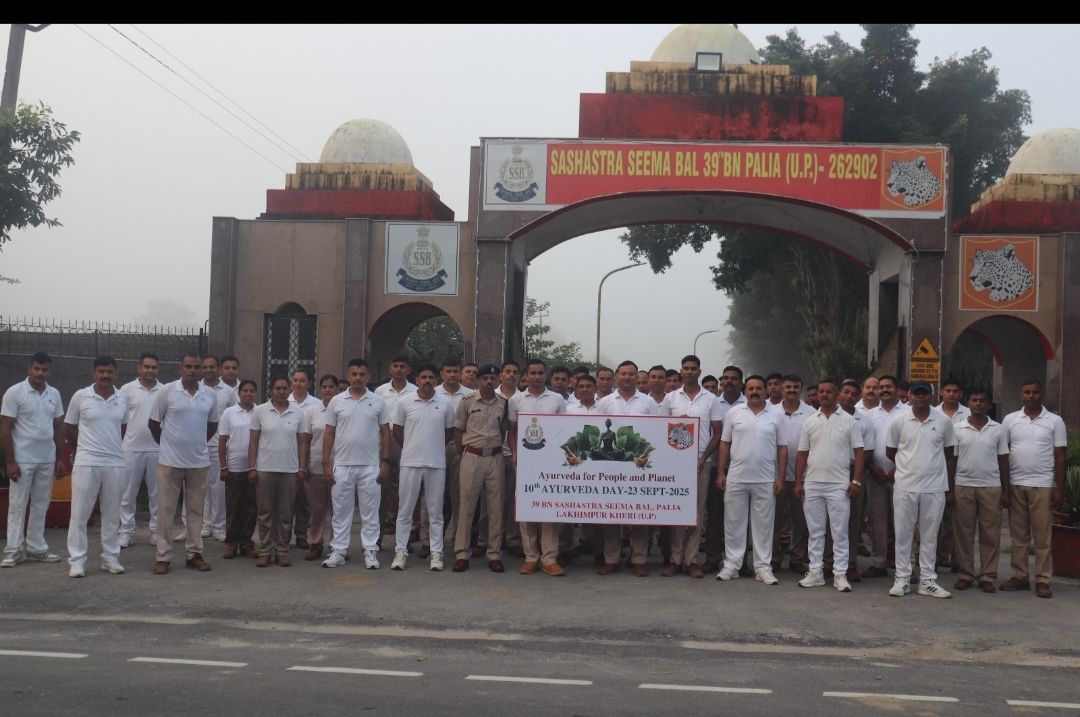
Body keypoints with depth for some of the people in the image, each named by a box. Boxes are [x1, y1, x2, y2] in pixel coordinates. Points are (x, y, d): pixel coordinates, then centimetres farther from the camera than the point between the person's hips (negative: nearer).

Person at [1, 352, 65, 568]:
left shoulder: (54, 394, 7)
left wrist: (60, 458, 8)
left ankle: (36, 549, 16)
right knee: (17, 505, 2)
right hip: (22, 460, -5)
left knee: (40, 506, 9)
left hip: (47, 460, 5)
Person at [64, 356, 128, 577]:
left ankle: (110, 558, 18)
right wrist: (85, 449, 9)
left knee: (112, 514, 9)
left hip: (115, 464, 3)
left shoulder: (123, 398, 4)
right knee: (79, 513, 0)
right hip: (86, 463, -3)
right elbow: (70, 429, 4)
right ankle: (76, 561, 7)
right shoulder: (80, 396, -4)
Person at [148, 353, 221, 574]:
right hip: (170, 461, -3)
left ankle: (194, 554, 19)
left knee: (196, 509, 10)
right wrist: (167, 445, 6)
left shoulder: (209, 395, 3)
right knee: (166, 510, 2)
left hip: (199, 462, 3)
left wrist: (198, 443, 12)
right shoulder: (167, 391, -6)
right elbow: (153, 422, 1)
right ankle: (163, 556, 10)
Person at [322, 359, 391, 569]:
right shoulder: (336, 402, 4)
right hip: (341, 466, 1)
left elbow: (385, 433, 4)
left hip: (370, 466, -1)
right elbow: (329, 434, 5)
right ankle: (338, 551, 14)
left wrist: (385, 462, -2)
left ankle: (370, 551, 11)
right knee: (341, 511, 7)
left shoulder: (379, 402, 3)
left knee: (370, 511, 4)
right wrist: (326, 463, -1)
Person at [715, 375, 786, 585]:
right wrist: (720, 473, 0)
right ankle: (731, 565, 13)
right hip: (736, 478, 0)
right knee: (733, 523, 5)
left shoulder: (776, 414, 2)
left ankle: (763, 567, 12)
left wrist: (780, 478, -3)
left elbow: (782, 448, 3)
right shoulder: (734, 412, 3)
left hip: (765, 480, 0)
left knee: (764, 524, 5)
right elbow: (725, 444, 5)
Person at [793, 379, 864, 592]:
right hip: (812, 485, 3)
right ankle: (815, 572, 16)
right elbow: (802, 454, 10)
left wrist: (856, 481, -9)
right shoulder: (809, 422, 8)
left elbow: (858, 452, -1)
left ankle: (840, 575, 8)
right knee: (815, 531, 9)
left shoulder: (848, 421, 0)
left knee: (840, 532, 2)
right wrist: (798, 482, 4)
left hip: (839, 485, -3)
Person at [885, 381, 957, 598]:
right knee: (903, 534, 4)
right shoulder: (899, 421, -2)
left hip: (935, 488, 1)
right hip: (904, 487, 0)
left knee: (929, 536, 7)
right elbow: (890, 452, 8)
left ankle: (928, 581, 15)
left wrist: (950, 486, 8)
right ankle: (902, 579, 12)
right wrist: (909, 466, 11)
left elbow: (950, 455, 8)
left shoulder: (944, 421, 1)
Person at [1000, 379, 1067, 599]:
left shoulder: (1055, 421, 1)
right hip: (1016, 484, 2)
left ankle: (1042, 580, 7)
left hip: (1043, 486, -2)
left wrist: (1060, 489, -3)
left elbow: (1060, 457, 1)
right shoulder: (1010, 420, 5)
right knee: (1018, 534, 8)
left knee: (1042, 535, 2)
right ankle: (1019, 576, 15)